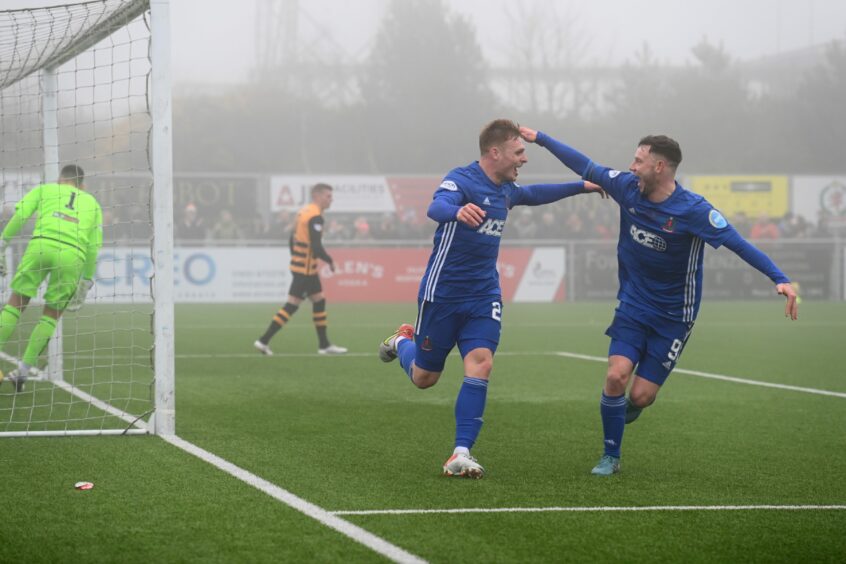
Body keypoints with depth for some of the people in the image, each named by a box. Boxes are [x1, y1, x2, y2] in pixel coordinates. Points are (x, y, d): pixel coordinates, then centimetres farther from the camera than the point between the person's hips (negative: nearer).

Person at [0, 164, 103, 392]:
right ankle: (23, 370, 9)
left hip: (41, 244, -1)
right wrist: (86, 283, 25)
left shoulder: (45, 190, 22)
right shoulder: (92, 203, 27)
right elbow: (94, 247, 20)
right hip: (73, 255, 1)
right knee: (51, 316, 14)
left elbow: (19, 215, 6)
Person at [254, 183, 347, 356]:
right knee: (292, 305, -8)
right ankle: (264, 340, -7)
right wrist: (329, 261, -10)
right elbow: (316, 247, -24)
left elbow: (292, 241, 16)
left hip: (299, 263, 10)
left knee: (319, 301, 13)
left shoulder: (303, 212, 12)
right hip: (306, 269, -10)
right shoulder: (315, 216, -18)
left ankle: (324, 345, 18)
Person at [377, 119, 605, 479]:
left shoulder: (506, 190, 6)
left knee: (480, 364, -18)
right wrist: (458, 211, -63)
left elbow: (533, 194, 30)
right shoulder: (462, 180, -18)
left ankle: (461, 455, -17)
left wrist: (583, 187, 30)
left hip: (484, 295, 5)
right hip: (442, 293, -5)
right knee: (424, 378, 9)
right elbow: (436, 207, -40)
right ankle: (403, 341, 46)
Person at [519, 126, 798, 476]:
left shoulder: (693, 210, -21)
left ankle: (629, 408, 36)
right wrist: (539, 138, 9)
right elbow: (585, 167, 5)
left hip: (673, 316, -3)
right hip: (633, 306, 3)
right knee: (616, 376, -16)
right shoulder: (628, 188, -6)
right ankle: (610, 456, 5)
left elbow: (738, 244, -27)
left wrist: (779, 279, -38)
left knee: (640, 396, -4)